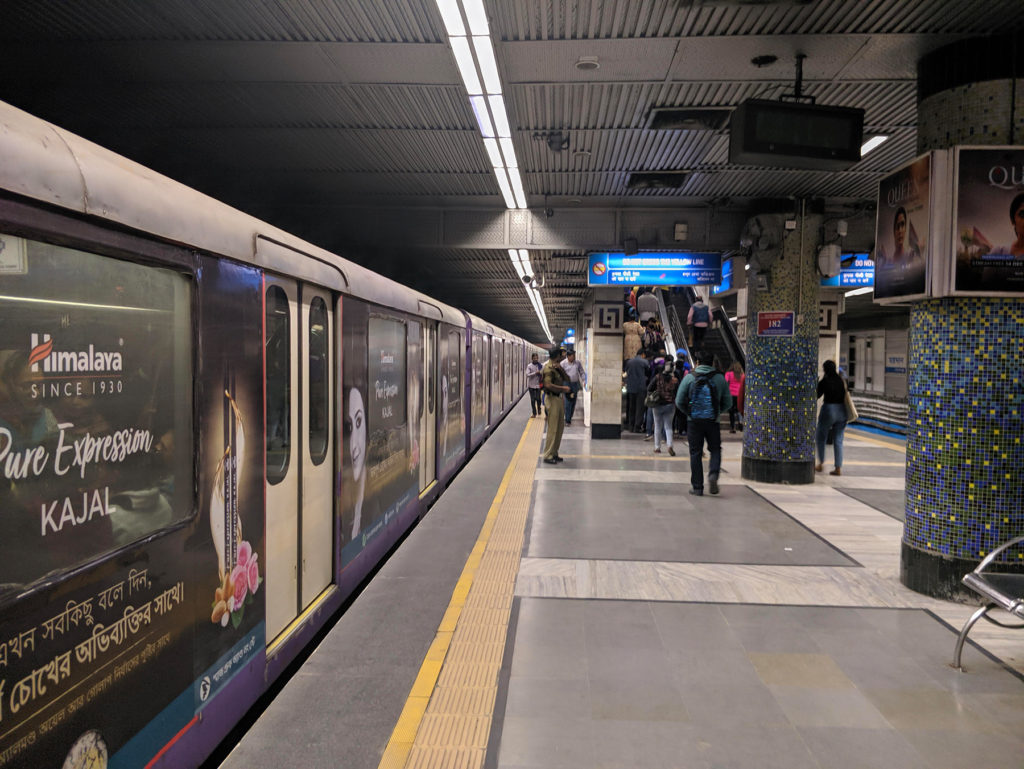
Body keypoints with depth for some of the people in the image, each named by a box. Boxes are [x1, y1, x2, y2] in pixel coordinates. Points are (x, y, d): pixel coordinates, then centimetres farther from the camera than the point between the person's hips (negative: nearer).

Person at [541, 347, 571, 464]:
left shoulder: (558, 366, 15)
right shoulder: (549, 368, -15)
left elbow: (567, 379, 8)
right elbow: (548, 385, -26)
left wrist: (560, 369, -7)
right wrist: (563, 388, -16)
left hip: (559, 398, 10)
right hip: (553, 398, -10)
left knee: (560, 427, 13)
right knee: (552, 429, -7)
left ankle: (554, 453, 22)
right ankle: (548, 455, -1)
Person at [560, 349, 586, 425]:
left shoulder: (578, 363, 7)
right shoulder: (563, 363, -4)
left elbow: (582, 372, 13)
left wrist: (584, 381, -2)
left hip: (575, 384, 4)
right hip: (567, 385, -4)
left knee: (573, 402, 9)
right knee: (568, 403, -8)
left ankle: (570, 418, 22)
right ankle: (567, 420, -2)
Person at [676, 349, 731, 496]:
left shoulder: (690, 378, -1)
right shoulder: (720, 378, 1)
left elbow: (679, 401, 0)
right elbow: (727, 402, 4)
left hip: (694, 421, 0)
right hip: (713, 421, 0)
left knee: (695, 453, 6)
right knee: (715, 450, 15)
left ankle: (697, 487, 8)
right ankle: (713, 473, -11)